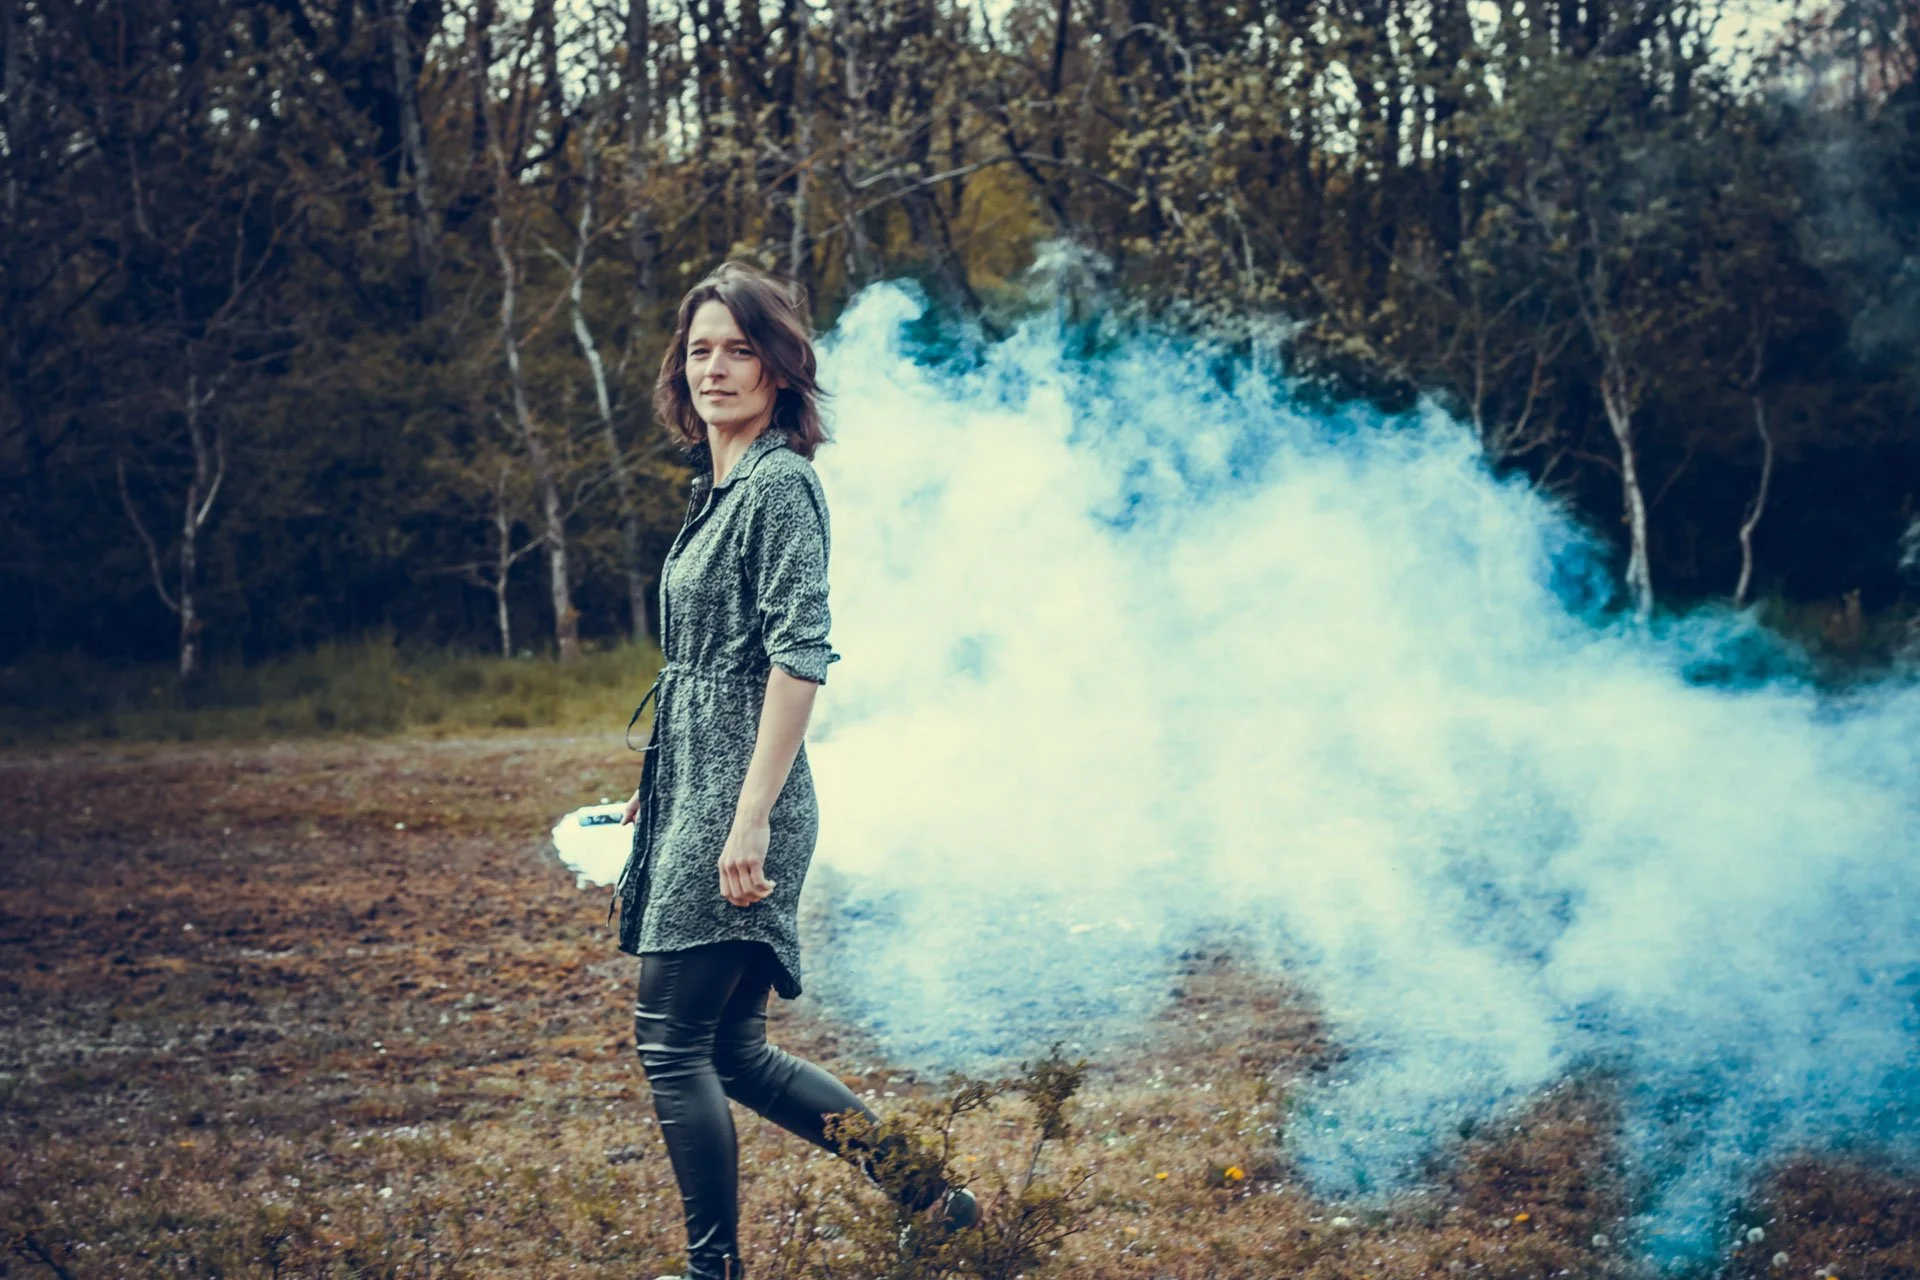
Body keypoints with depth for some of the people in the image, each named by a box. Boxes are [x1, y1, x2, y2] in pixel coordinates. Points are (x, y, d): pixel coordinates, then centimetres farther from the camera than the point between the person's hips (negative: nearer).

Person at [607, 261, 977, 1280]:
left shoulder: (780, 484, -12)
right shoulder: (720, 488, 16)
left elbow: (799, 658, -19)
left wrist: (750, 819, -23)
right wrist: (655, 796, 26)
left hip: (739, 803, -10)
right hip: (696, 797, 10)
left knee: (671, 1037, -3)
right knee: (732, 1047, 13)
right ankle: (918, 1183, 20)